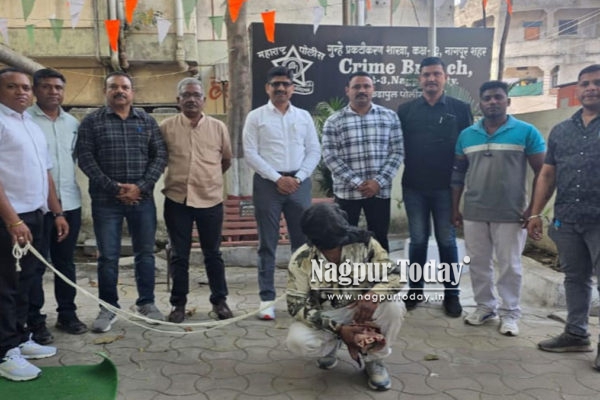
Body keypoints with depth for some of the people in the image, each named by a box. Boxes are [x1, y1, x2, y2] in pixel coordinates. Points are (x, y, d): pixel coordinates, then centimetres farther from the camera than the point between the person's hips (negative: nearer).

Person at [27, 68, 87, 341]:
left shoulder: (73, 122, 12)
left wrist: (69, 188, 11)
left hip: (70, 202, 5)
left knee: (65, 262, 13)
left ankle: (67, 314, 24)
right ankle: (34, 321, 13)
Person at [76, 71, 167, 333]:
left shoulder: (147, 121, 9)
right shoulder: (91, 122, 3)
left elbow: (160, 155, 3)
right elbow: (85, 158, -4)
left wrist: (141, 186, -10)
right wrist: (114, 188, -12)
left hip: (142, 198, 2)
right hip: (106, 200, -2)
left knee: (145, 253, 9)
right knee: (107, 256, 4)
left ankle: (146, 303, 23)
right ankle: (108, 307, 18)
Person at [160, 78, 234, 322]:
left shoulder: (218, 127, 2)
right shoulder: (166, 127, -1)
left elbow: (227, 159, 14)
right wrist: (177, 176, 11)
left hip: (210, 200, 1)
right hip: (177, 200, 0)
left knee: (212, 253, 12)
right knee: (179, 255, 9)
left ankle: (219, 300, 25)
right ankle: (179, 303, 22)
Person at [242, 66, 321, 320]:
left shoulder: (304, 116, 11)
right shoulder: (256, 117, 3)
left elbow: (314, 151, 7)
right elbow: (250, 154, -4)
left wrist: (298, 178, -7)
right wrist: (277, 178, -12)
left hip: (299, 183, 3)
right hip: (267, 183, -2)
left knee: (303, 241, 6)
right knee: (267, 244, 1)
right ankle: (267, 299, 7)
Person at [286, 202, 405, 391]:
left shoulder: (364, 243, -17)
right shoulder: (301, 260, -20)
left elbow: (393, 275, -14)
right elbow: (297, 306, -19)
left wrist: (374, 294, -38)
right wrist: (338, 329, -29)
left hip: (361, 310, 1)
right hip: (324, 318, 0)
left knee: (394, 306, -29)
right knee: (297, 341, -30)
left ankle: (373, 359, -1)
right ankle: (330, 345, 8)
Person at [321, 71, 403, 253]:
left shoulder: (389, 117, 5)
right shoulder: (333, 121, 0)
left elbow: (397, 153, 2)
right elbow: (330, 157, -6)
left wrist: (379, 182, -10)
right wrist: (357, 183, -14)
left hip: (380, 191, 2)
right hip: (346, 191, -1)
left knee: (379, 239, 11)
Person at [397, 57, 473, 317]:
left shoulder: (460, 109, 2)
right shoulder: (406, 110, 6)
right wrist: (406, 169, -4)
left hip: (446, 187, -1)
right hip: (414, 187, 1)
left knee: (447, 241, 7)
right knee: (418, 240, 10)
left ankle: (451, 294, 18)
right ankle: (415, 289, 23)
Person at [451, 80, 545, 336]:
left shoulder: (527, 132, -3)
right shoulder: (466, 135, 8)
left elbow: (542, 172, -2)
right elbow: (458, 173, 12)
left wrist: (534, 208, -8)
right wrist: (455, 208, 8)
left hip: (511, 214, -3)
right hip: (473, 213, 4)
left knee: (509, 266, 5)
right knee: (478, 264, 12)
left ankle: (510, 313, 19)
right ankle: (485, 307, 27)